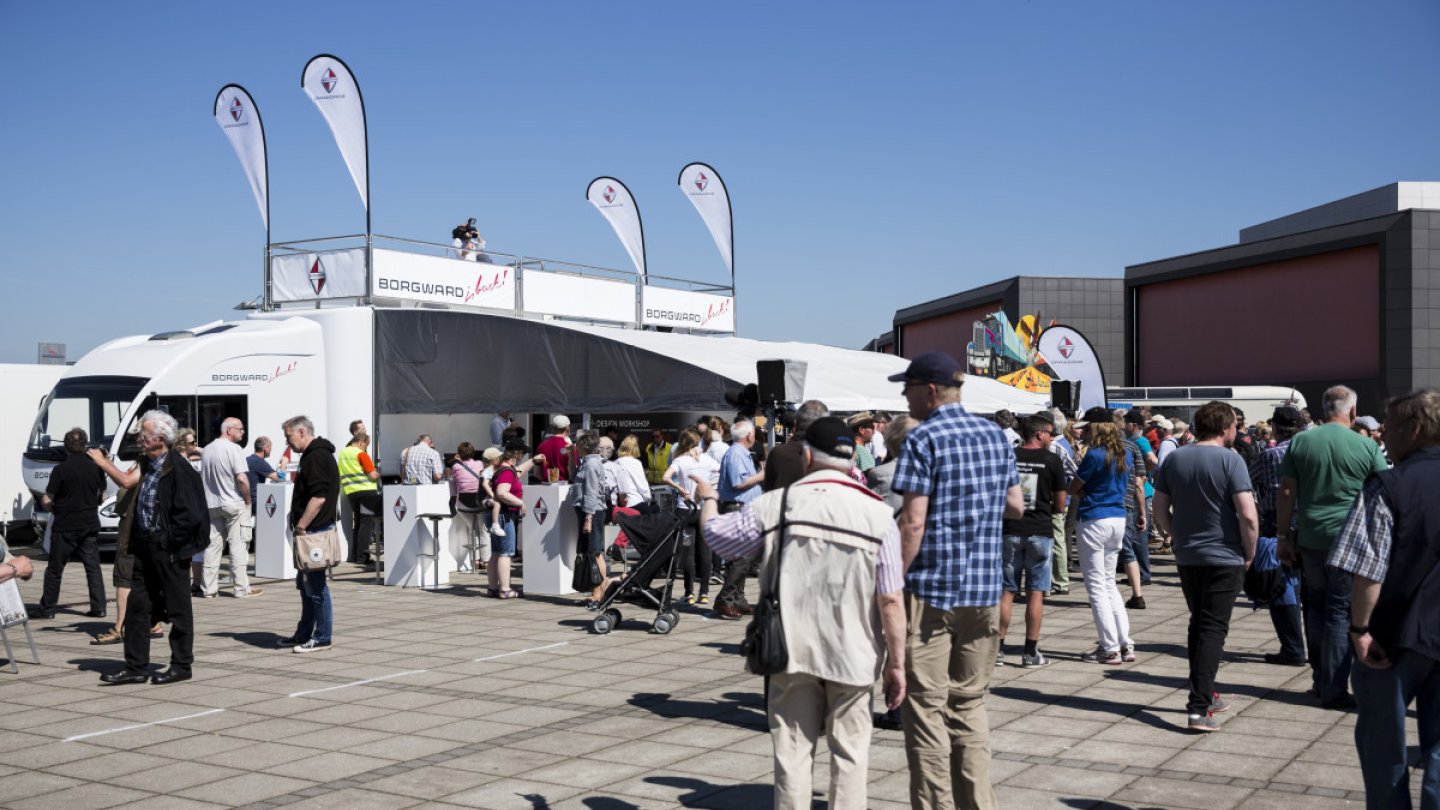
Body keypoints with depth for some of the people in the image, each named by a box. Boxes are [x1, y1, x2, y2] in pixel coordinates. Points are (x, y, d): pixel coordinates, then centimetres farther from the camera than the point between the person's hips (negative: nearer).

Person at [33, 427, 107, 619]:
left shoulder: (61, 469, -13)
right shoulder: (95, 467, 0)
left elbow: (47, 500, -12)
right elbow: (102, 494, 12)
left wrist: (51, 507, 9)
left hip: (65, 527, -4)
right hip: (90, 525, 4)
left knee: (55, 569, 7)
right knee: (93, 567, 8)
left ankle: (47, 608, 13)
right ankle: (98, 607, 5)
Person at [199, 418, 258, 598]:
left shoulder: (207, 449, 11)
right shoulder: (234, 449, -13)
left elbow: (203, 477, 17)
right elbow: (242, 479, -20)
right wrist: (248, 501, -8)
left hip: (212, 504, 7)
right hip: (233, 504, -7)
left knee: (212, 546, 9)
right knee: (238, 545, -1)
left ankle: (209, 588, 10)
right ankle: (241, 588, 1)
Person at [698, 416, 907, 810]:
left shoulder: (775, 505, -5)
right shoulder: (877, 514, -7)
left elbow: (717, 532, 12)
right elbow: (890, 600, -9)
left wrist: (708, 500, 33)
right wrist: (896, 663, -1)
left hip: (792, 649, 1)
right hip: (852, 655, 0)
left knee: (792, 749, 10)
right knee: (849, 750, 9)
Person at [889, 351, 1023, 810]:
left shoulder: (924, 439, -11)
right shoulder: (996, 436, 9)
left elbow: (913, 523, -17)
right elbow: (1016, 506, 14)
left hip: (931, 588, -6)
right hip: (983, 590, 7)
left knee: (927, 709, 1)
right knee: (970, 705, 16)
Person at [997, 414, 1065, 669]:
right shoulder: (1052, 460, -4)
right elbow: (1060, 506, 0)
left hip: (1010, 530, 2)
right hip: (1040, 531, -2)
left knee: (1006, 592, 8)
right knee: (1035, 593, 4)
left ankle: (998, 648, 8)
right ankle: (1031, 652, 6)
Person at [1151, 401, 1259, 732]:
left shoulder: (1174, 459, 4)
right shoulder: (1230, 460, -12)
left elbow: (1160, 509, 7)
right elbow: (1248, 515, -17)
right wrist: (1250, 554, -5)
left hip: (1186, 556, 5)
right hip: (1225, 557, -5)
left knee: (1198, 624, 19)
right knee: (1213, 628, -3)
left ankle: (1205, 694, 28)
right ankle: (1199, 707, -10)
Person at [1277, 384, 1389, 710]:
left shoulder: (1300, 442, 1)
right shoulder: (1366, 446, -5)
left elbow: (1286, 493, 1)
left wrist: (1283, 536, 8)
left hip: (1310, 539, 3)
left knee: (1315, 606, 16)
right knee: (1340, 611, 3)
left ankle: (1320, 679, 23)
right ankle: (1333, 689, 4)